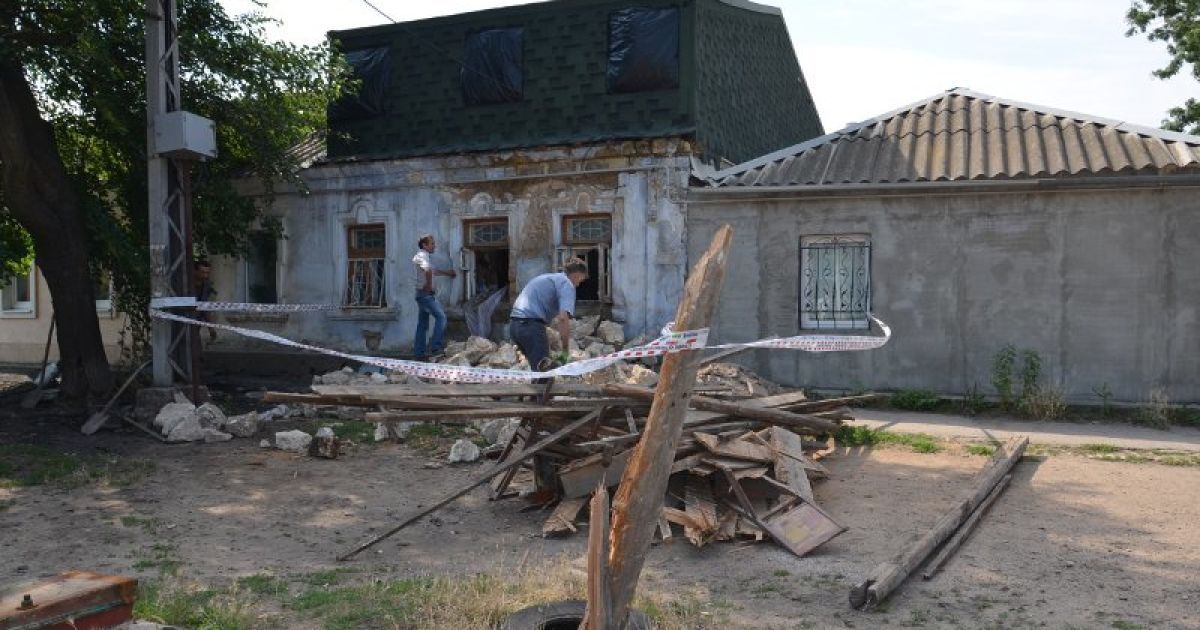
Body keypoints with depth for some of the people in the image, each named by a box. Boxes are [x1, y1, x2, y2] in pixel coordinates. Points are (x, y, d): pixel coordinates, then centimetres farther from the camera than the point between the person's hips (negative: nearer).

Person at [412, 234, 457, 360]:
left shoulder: (419, 256, 20)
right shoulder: (422, 256, -12)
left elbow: (433, 271, 36)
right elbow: (428, 270, -34)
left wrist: (448, 272, 34)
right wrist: (430, 285, -24)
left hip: (421, 294, 10)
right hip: (426, 293, -10)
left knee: (422, 324, 10)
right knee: (441, 317, -11)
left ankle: (419, 352, 13)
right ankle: (435, 347, -14)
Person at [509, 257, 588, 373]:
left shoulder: (547, 278, 27)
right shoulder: (567, 284, -2)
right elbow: (563, 318, -17)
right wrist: (565, 348, -10)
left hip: (514, 324, 9)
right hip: (531, 325, -9)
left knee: (537, 369, 19)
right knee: (542, 371, -6)